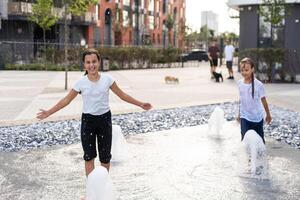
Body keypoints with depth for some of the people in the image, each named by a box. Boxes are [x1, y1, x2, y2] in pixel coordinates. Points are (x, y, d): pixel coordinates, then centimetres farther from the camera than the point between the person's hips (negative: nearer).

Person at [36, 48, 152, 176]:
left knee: (105, 156, 8)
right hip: (88, 120, 0)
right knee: (89, 156, 1)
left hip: (104, 119, 1)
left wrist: (140, 104, 2)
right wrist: (48, 113, -4)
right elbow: (66, 100, -1)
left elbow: (122, 95, 3)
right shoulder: (81, 83, -7)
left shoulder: (107, 79, -6)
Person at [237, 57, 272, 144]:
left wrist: (268, 115, 3)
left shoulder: (258, 84, -15)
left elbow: (263, 100, -6)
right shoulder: (240, 83, -4)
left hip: (257, 117, -2)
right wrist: (239, 114, 14)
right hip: (244, 117, 2)